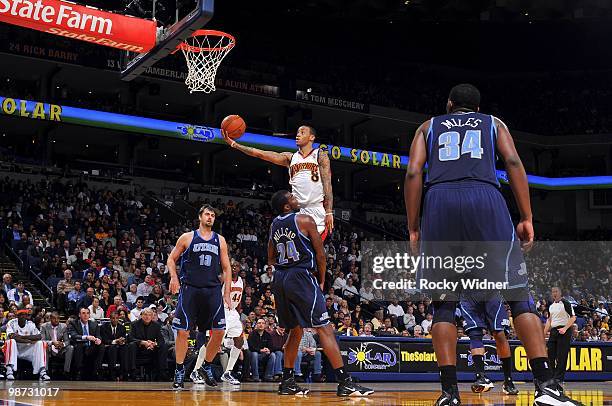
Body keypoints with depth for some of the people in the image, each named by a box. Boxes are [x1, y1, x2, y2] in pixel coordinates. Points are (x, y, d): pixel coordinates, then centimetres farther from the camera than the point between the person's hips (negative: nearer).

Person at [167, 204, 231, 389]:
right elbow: (171, 259, 10)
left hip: (213, 290, 3)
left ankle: (206, 367, 16)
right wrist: (174, 277, -8)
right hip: (190, 289, -2)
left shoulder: (220, 240, 12)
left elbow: (226, 268, 14)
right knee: (183, 331, -5)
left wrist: (227, 292, 6)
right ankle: (179, 372, 8)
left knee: (219, 332, -4)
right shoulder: (188, 237, 6)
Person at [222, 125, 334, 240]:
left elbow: (327, 184, -4)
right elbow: (260, 154, 8)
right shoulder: (290, 157, 16)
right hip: (297, 210, 4)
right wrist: (234, 144, -1)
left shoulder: (320, 155, 4)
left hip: (318, 210, -4)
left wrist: (329, 212, -14)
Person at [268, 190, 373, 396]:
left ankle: (287, 381, 16)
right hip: (300, 277, -7)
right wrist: (321, 281, 6)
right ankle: (345, 382, -14)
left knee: (295, 330, 18)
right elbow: (320, 254, -4)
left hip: (279, 279, 7)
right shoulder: (305, 220, -6)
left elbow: (271, 260, 21)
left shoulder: (274, 224, 14)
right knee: (324, 328, -9)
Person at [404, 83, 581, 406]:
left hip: (439, 201, 1)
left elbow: (413, 173, 12)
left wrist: (413, 229, 12)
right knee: (518, 294, 2)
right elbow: (513, 162, 9)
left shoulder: (428, 127, 29)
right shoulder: (493, 123, 28)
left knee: (443, 302, 6)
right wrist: (527, 218, 6)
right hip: (485, 199, -1)